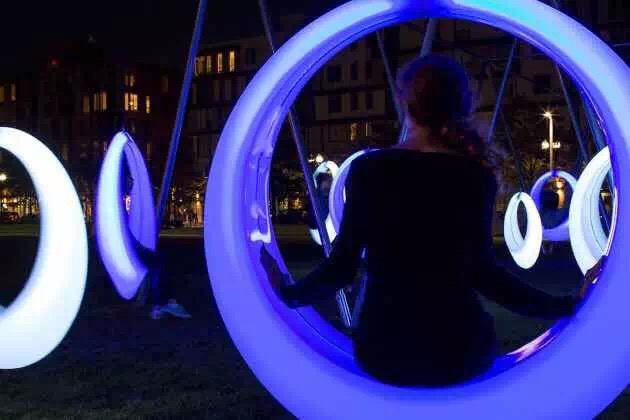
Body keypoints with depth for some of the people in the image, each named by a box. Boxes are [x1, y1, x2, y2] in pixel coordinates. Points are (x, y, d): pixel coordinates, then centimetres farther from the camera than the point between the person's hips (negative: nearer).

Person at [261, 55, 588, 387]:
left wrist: (288, 293, 13)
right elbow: (482, 274, -13)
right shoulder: (477, 177, -7)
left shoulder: (366, 168, -4)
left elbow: (342, 267, -5)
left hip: (382, 350, 1)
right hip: (457, 350, -1)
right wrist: (566, 306, -4)